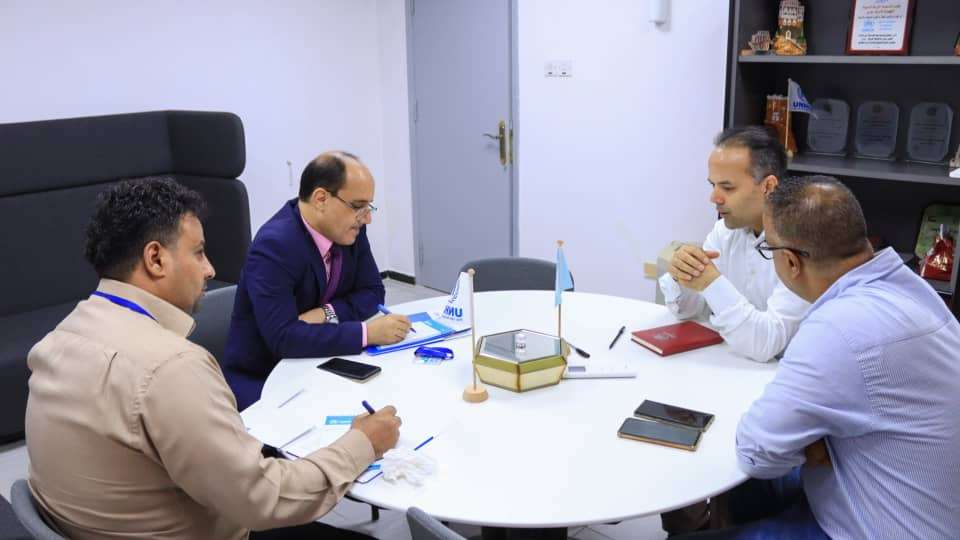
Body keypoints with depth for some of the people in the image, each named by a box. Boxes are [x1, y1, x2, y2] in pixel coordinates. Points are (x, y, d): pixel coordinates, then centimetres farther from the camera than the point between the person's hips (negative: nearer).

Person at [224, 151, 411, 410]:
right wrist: (367, 333, -31)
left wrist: (326, 313, -17)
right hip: (260, 378, -7)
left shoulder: (350, 228, -5)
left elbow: (372, 292, 2)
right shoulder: (274, 246, -25)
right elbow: (283, 338, -31)